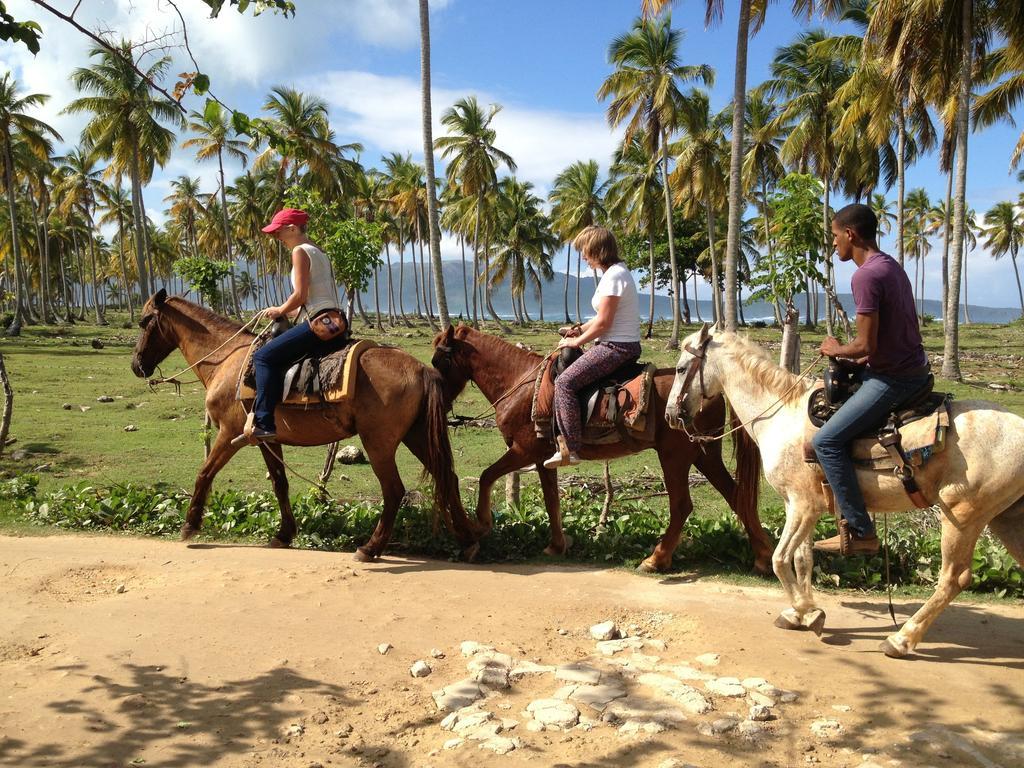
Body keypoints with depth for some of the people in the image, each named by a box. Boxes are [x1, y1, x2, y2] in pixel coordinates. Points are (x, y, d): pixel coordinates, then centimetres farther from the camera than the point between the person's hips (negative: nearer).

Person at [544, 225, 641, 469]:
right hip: (620, 345, 11)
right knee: (564, 367, 19)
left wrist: (577, 341, -7)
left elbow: (603, 322, -19)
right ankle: (565, 437, 20)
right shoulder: (616, 272, 16)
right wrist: (579, 330, 12)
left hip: (617, 348, -11)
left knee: (565, 382, -17)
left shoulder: (613, 276, -17)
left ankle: (570, 449, -17)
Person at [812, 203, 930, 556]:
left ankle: (860, 533, -9)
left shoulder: (866, 276, -20)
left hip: (893, 379, -11)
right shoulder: (892, 266, 11)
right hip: (911, 366, 11)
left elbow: (866, 346, -23)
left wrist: (835, 349, -3)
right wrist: (850, 360, 16)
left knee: (827, 441, -13)